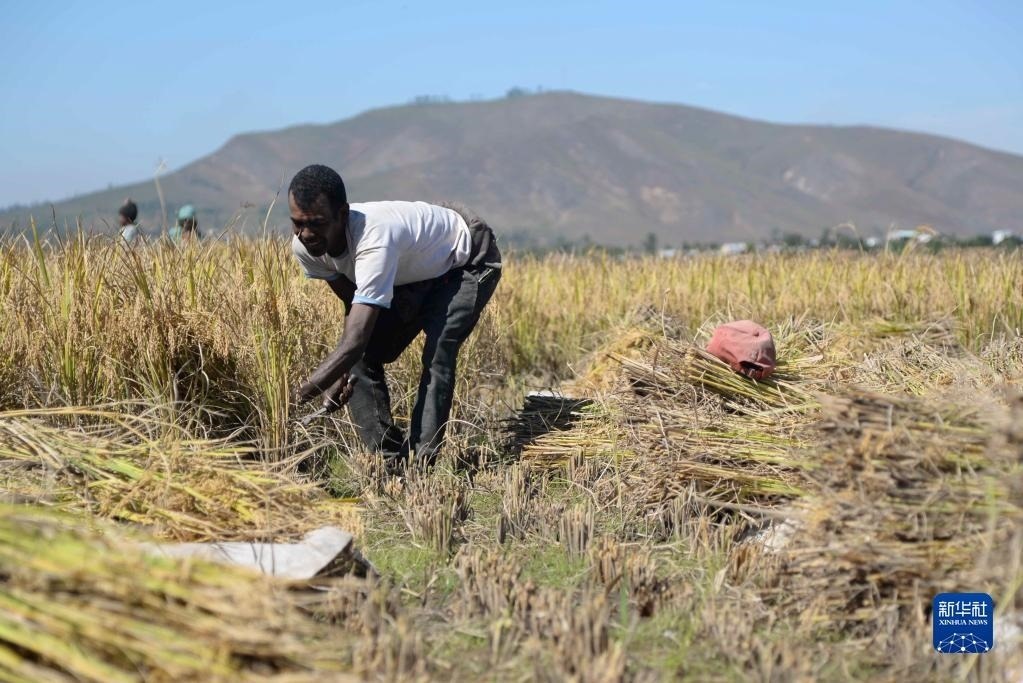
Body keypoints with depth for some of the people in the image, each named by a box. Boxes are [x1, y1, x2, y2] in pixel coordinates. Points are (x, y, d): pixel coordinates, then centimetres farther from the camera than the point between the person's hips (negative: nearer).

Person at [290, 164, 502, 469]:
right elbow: (354, 304, -5)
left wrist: (298, 396, -58)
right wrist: (340, 372, -19)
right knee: (362, 357, -7)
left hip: (467, 261, -7)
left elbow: (354, 341, -52)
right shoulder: (305, 247, -22)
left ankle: (420, 461, -23)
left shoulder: (374, 240, -46)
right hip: (412, 271, 7)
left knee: (437, 354, -28)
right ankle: (391, 460, 0)